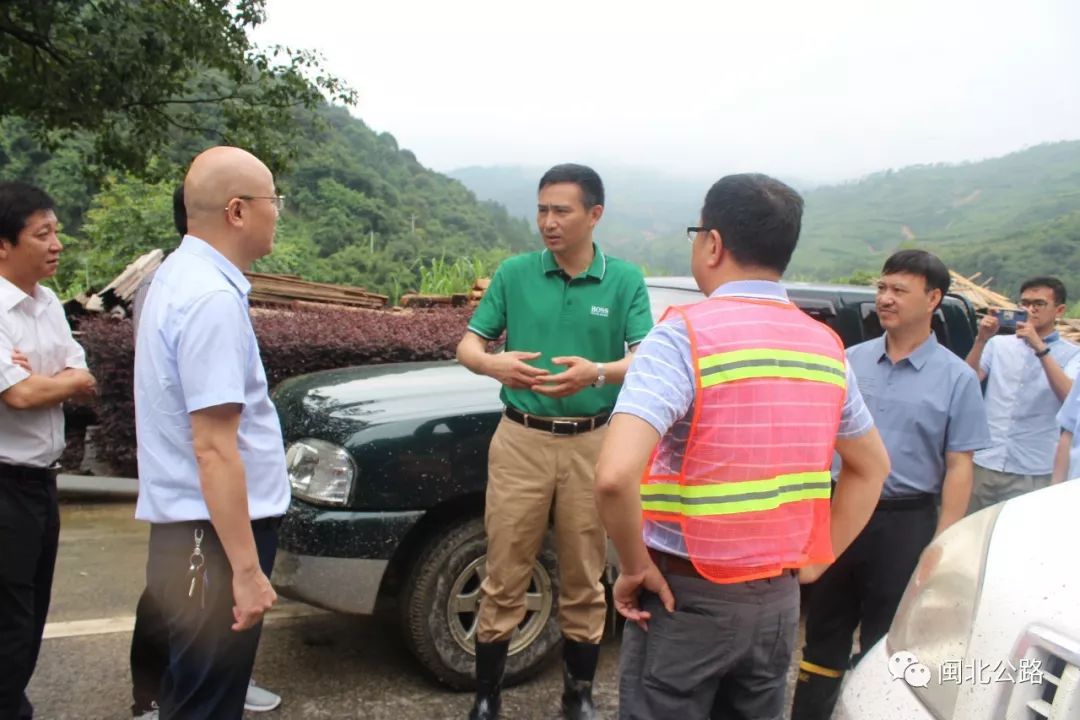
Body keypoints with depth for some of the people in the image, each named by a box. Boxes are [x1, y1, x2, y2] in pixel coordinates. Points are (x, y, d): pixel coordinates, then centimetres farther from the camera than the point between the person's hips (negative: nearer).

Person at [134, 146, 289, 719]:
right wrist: (246, 569, -24)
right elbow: (213, 447, -26)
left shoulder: (179, 274, 9)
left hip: (189, 526, 10)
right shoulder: (213, 298, -22)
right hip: (212, 535, -10)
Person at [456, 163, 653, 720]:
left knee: (584, 580, 11)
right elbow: (467, 345, 3)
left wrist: (598, 372, -30)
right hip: (521, 440, 0)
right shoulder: (515, 273, 2)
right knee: (504, 576, 5)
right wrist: (492, 363, -21)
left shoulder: (625, 280, 0)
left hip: (592, 445, 0)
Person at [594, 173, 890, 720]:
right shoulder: (826, 346, 3)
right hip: (778, 598, 6)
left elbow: (615, 475, -30)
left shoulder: (685, 334, -17)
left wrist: (635, 567, -14)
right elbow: (872, 467, 16)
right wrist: (816, 557, 15)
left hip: (688, 596, -6)